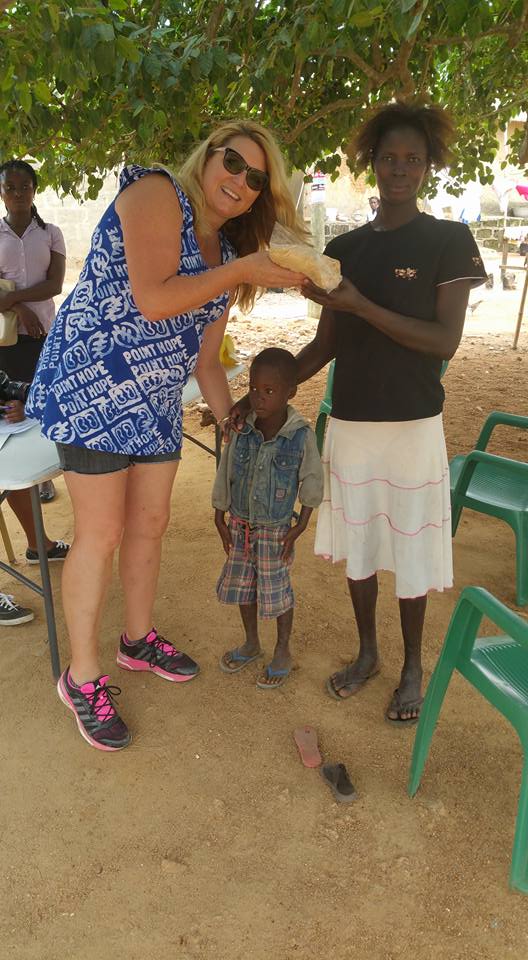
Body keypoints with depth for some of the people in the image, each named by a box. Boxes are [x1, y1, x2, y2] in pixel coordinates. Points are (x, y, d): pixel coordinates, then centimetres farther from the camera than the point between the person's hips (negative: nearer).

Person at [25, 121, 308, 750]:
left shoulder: (224, 249, 12)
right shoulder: (155, 193, -10)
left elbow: (206, 356, 15)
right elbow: (153, 300, -24)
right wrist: (243, 269, -19)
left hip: (156, 402, 8)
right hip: (91, 386, -8)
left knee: (149, 525, 15)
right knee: (101, 534, -2)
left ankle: (139, 639, 37)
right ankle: (82, 676, 16)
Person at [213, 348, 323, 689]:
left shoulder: (301, 435, -18)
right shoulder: (242, 430, -11)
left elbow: (312, 481, -7)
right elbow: (225, 473, 0)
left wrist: (300, 526, -7)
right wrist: (220, 518, 4)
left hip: (275, 529, -4)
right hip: (240, 524, 4)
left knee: (276, 591, 9)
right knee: (242, 585, 17)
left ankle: (283, 652, 31)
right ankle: (251, 644, 39)